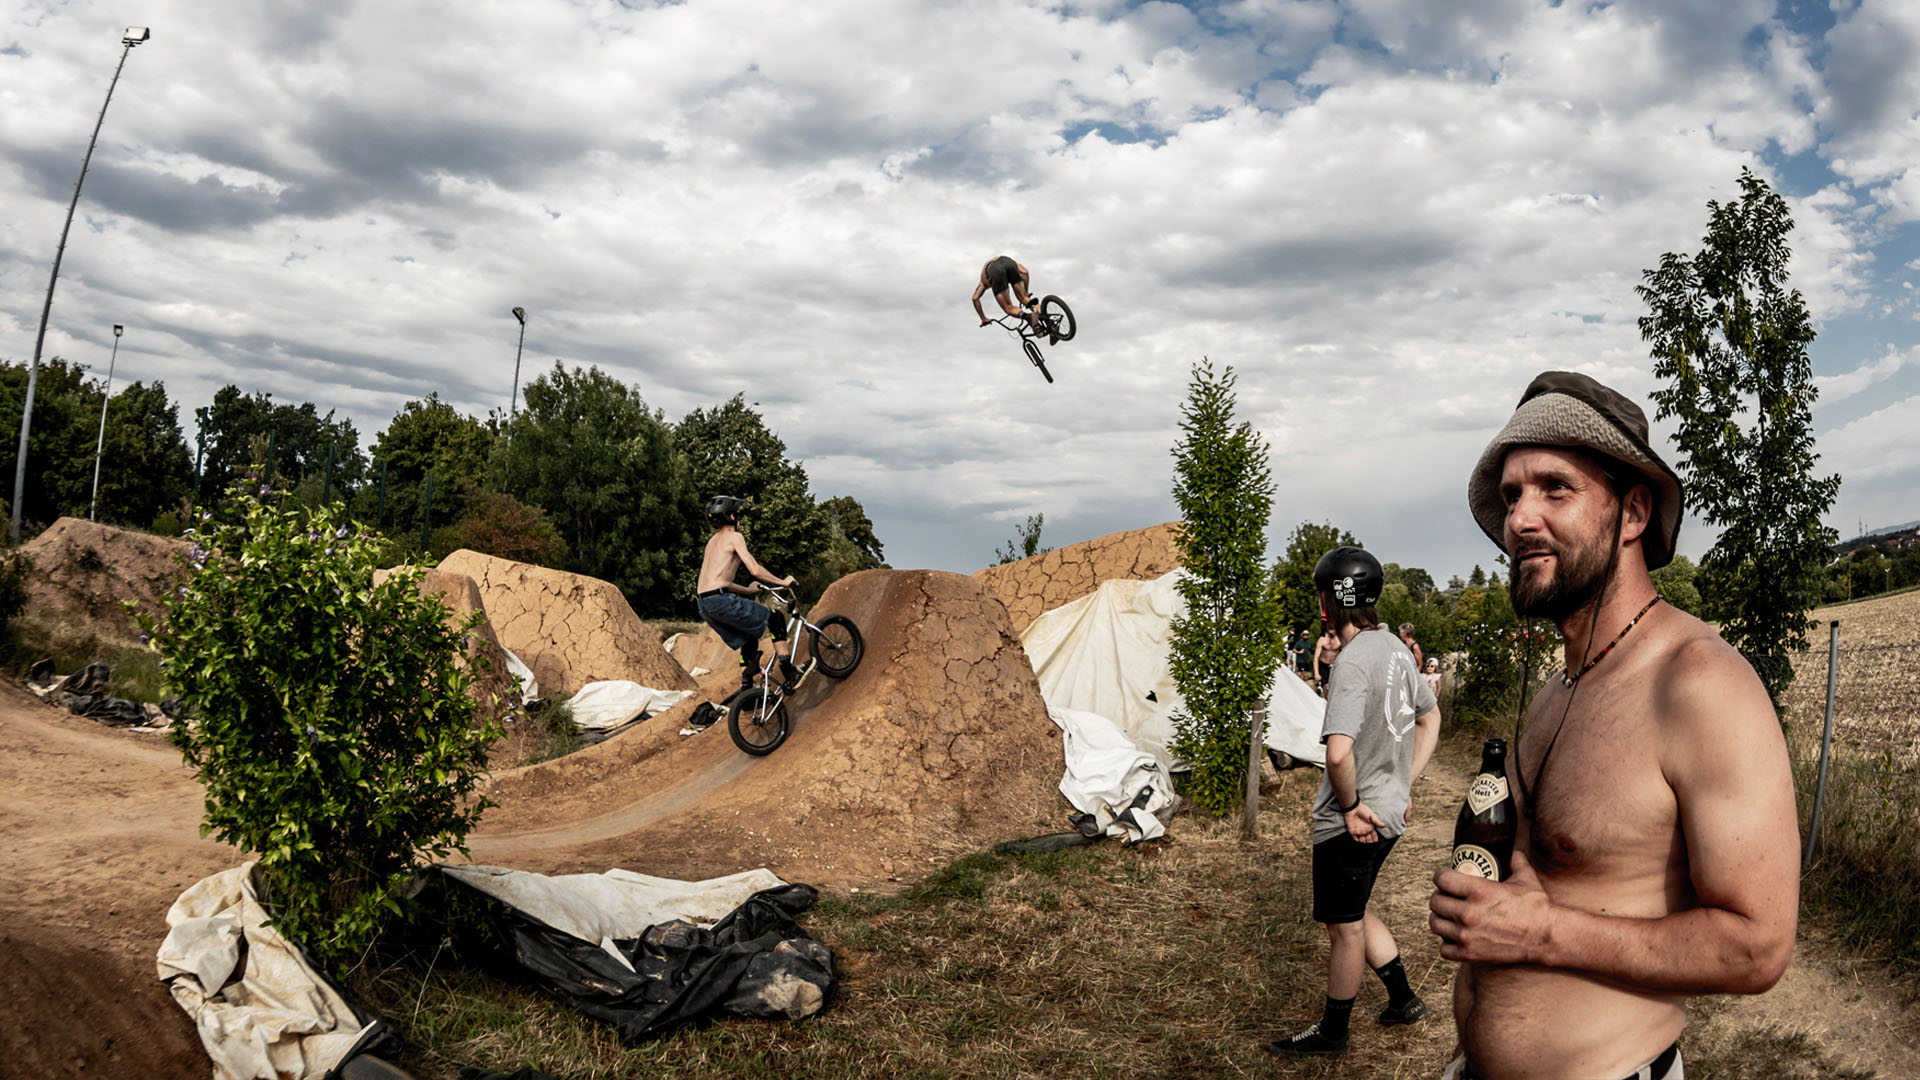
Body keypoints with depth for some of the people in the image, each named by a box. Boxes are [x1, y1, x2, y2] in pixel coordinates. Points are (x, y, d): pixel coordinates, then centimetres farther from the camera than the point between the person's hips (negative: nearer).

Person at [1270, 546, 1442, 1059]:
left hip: (1350, 821, -9)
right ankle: (1403, 999, 36)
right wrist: (1403, 786, 19)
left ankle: (1332, 1033, 23)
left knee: (1344, 926, 7)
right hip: (1388, 813, 9)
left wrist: (1350, 806, -18)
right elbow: (1430, 718, 20)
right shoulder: (1396, 648, 6)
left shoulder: (1353, 660, -24)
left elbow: (1339, 752, -34)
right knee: (1355, 912, 25)